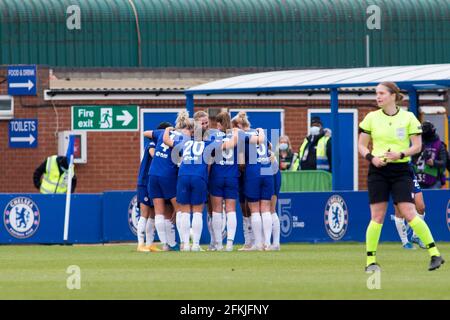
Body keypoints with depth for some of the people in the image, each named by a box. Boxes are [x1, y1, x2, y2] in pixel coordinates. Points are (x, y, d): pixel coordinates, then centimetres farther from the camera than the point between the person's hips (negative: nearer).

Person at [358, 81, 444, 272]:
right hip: (378, 170, 2)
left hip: (401, 169, -2)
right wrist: (372, 157, -11)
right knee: (377, 216, -2)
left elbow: (417, 146, 0)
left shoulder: (408, 117, 0)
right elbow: (361, 145, 9)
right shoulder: (371, 118, 4)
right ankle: (371, 261, 6)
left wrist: (401, 154, -17)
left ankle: (434, 254, -5)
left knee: (409, 213, -12)